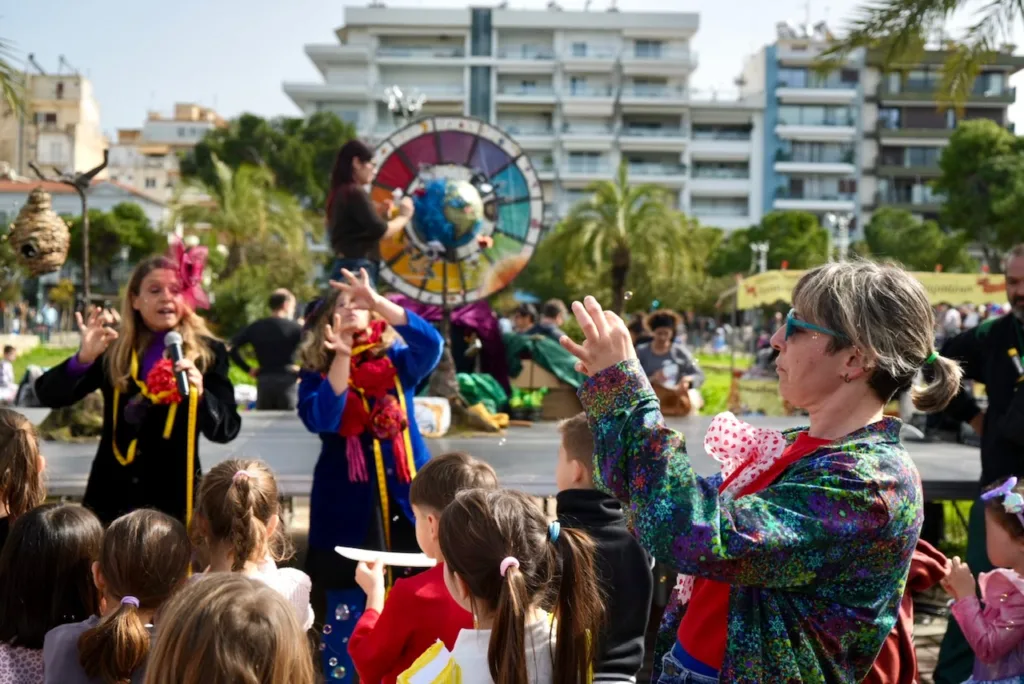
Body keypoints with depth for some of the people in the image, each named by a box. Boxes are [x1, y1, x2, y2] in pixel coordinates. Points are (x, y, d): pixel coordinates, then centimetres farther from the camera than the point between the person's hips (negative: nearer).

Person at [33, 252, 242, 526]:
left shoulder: (208, 353, 0)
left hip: (174, 497, -2)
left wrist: (200, 394, -26)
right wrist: (83, 358, -19)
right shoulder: (113, 350, 4)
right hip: (112, 495, 2)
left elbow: (226, 430, -6)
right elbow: (49, 396, -1)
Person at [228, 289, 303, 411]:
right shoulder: (295, 327, -4)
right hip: (287, 381, -4)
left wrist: (248, 369, 8)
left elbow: (232, 347, 5)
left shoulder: (256, 327, 8)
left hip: (264, 381, 4)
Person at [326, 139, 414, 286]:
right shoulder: (355, 193, -9)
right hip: (357, 269, -10)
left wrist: (380, 214, 16)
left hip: (345, 267, 10)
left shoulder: (339, 194, 18)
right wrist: (404, 216, 3)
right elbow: (380, 231, -13)